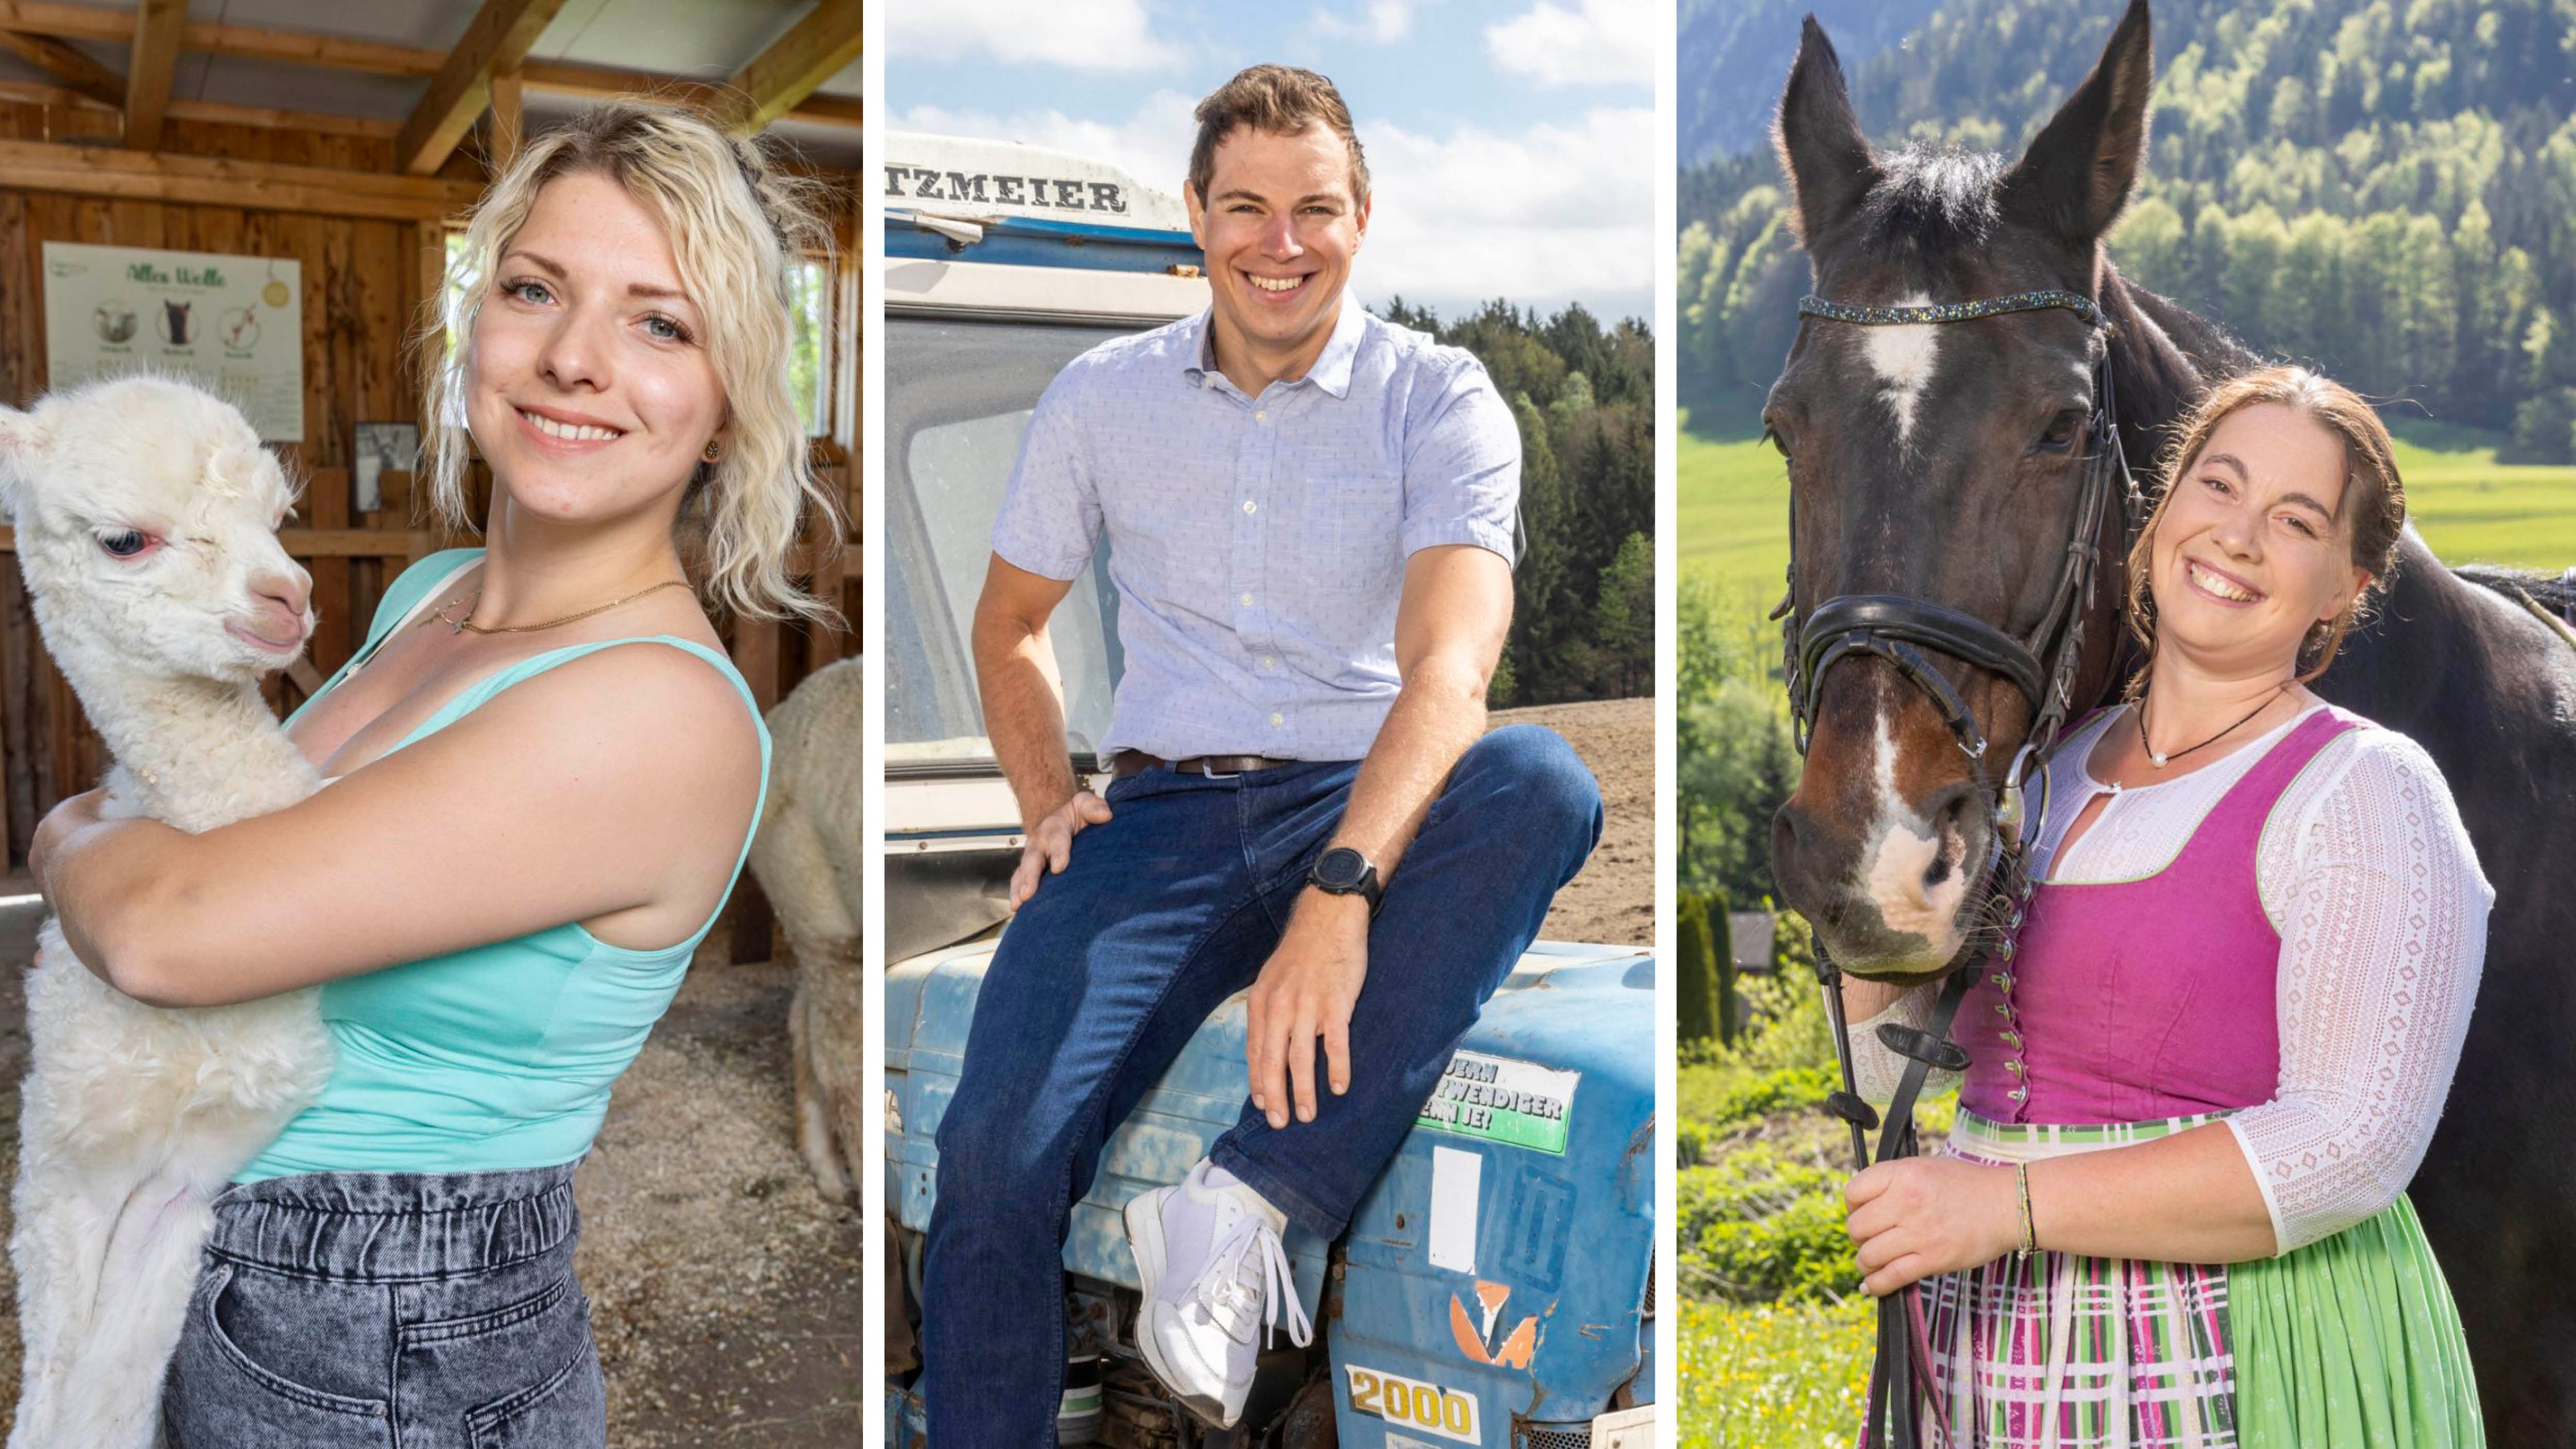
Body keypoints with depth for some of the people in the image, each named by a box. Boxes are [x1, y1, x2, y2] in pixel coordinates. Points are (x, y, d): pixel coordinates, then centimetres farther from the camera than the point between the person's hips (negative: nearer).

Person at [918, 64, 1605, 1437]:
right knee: (995, 1154, -24)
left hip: (1374, 806, -1)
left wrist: (1340, 891, -34)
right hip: (1163, 809, 1)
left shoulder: (1439, 400, -2)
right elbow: (1008, 623, 22)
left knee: (1543, 782, -36)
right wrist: (1047, 803, 3)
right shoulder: (1100, 399, 9)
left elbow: (1448, 664, -18)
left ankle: (1244, 1200, -33)